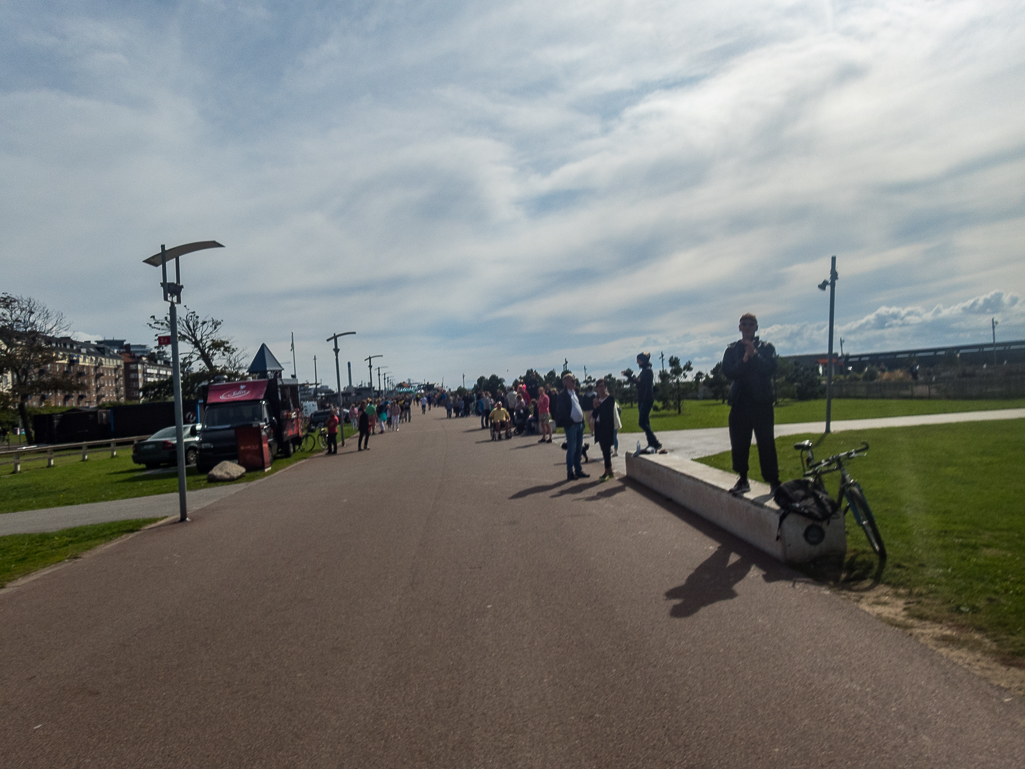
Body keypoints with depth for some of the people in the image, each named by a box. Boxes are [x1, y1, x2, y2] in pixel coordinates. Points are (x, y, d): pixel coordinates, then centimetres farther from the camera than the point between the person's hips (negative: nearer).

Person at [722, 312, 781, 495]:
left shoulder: (766, 348, 8)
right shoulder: (732, 350, 12)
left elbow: (770, 368, -8)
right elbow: (728, 372, -3)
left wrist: (754, 354, -16)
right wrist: (744, 359, -15)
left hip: (761, 402, -2)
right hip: (739, 403, 2)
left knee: (766, 443, -3)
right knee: (739, 444, 4)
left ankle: (774, 481, 4)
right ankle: (743, 480, 15)